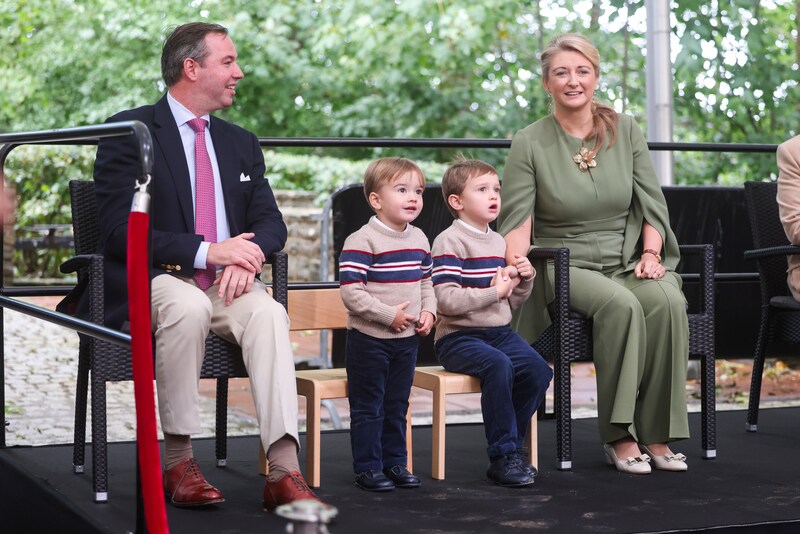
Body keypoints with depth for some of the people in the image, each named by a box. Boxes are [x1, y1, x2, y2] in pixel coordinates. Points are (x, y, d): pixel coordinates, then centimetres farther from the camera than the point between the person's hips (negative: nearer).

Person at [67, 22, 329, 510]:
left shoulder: (241, 143, 18)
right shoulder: (130, 132, -2)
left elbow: (270, 220, 12)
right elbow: (121, 231, -11)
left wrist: (248, 254, -13)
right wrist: (205, 251, -21)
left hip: (228, 284, 4)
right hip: (152, 282, -4)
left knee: (268, 311, -29)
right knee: (189, 308, -38)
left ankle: (284, 471, -36)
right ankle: (178, 463, -24)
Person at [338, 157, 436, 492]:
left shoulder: (419, 240, 8)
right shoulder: (361, 241, -16)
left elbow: (426, 283, 18)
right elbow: (350, 291, -20)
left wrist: (429, 312, 1)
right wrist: (388, 315, -21)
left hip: (407, 339, 7)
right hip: (369, 339, -7)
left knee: (397, 405, 15)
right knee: (368, 407, 2)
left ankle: (394, 462, 25)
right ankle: (367, 467, 11)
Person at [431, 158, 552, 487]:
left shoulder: (498, 242, 17)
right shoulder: (449, 242, -9)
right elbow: (446, 301, -21)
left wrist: (525, 279, 2)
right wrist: (494, 290, -19)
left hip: (499, 332, 7)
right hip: (459, 337, -7)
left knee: (538, 370, -16)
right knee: (499, 366, -33)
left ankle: (510, 446, 0)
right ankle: (503, 455, -23)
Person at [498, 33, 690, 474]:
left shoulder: (625, 131, 9)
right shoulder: (529, 144, 0)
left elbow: (652, 204, 9)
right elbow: (518, 220, -6)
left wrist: (650, 254, -7)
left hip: (627, 261, 3)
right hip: (566, 266, -3)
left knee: (668, 301, -30)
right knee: (620, 305, -34)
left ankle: (656, 435, -22)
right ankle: (618, 437, -25)